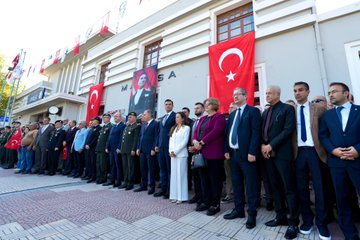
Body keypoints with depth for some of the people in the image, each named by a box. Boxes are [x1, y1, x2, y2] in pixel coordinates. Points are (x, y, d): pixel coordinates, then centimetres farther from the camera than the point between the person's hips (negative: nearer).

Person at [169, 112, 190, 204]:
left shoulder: (186, 128, -2)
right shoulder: (173, 128, 17)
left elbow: (185, 141, -10)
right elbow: (171, 140, 13)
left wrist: (175, 151, -12)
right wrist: (171, 151, -2)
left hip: (181, 154, -6)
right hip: (173, 154, 6)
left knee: (181, 174, -2)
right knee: (174, 174, 8)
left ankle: (181, 196, 8)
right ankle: (175, 195, 18)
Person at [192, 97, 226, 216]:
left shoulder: (219, 117, -4)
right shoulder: (203, 118, 20)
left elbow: (215, 132, -18)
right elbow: (196, 131, 13)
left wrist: (201, 142, -17)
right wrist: (195, 141, -8)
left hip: (214, 153, -7)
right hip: (202, 153, 8)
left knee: (215, 179, 3)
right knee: (204, 179, 13)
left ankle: (215, 204, 16)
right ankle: (206, 202, 26)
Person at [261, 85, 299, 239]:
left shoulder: (287, 108, -2)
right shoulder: (265, 112, 18)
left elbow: (288, 130, -13)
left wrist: (271, 145, -16)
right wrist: (262, 145, -3)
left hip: (282, 153, -6)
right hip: (268, 153, 6)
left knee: (289, 188, 1)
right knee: (275, 187, 12)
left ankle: (293, 223, 14)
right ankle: (280, 217, 25)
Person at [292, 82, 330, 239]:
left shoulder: (319, 109, 5)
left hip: (315, 151, -1)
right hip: (299, 152, 1)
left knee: (319, 188, 4)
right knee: (301, 187, 9)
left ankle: (321, 223, 21)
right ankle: (307, 220, 25)